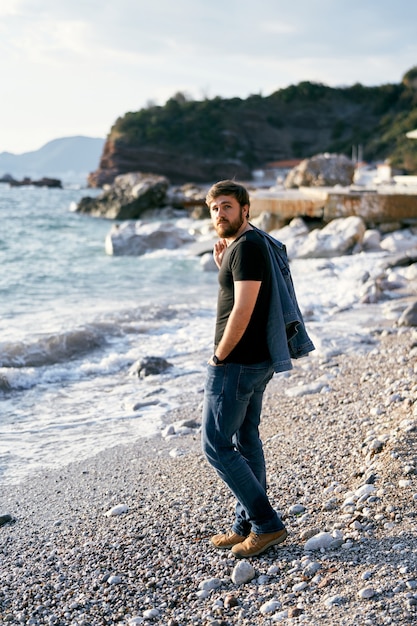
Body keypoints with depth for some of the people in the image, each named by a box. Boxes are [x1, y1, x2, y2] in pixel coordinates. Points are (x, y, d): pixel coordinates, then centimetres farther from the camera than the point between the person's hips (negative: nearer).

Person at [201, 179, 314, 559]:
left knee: (216, 445, -4)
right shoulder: (253, 243, 14)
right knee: (246, 441, 15)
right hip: (259, 361, 11)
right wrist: (223, 266, 8)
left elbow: (243, 309, -24)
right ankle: (247, 527, 24)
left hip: (237, 363, -11)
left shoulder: (247, 246, -18)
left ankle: (267, 525, 1)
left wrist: (219, 357, -14)